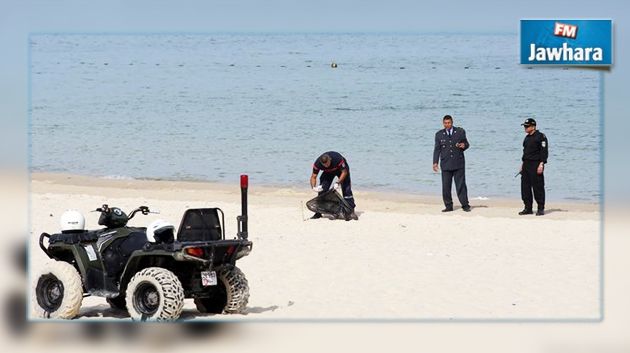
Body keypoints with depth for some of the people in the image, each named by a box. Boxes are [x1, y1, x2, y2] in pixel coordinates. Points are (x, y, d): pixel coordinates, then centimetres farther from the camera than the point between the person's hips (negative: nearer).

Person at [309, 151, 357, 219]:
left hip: (341, 169, -3)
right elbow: (313, 177, -20)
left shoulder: (338, 159, -40)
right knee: (322, 190, -8)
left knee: (346, 190, -15)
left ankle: (351, 211, -11)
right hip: (328, 172, 3)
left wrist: (338, 183, -40)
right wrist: (314, 187, -38)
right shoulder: (317, 163, -31)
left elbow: (344, 172, -29)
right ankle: (318, 213, 1)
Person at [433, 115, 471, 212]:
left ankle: (465, 205, 3)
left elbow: (466, 144, 12)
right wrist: (435, 162, -2)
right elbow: (437, 149, 7)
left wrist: (464, 145, -13)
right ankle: (448, 206, 8)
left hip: (458, 163, -1)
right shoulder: (439, 134, 8)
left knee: (461, 185, -3)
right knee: (446, 186, 1)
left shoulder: (460, 132, 5)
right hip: (446, 164, 1)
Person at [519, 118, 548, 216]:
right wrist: (523, 163, 19)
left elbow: (544, 151, -14)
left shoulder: (541, 137, -9)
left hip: (536, 165, -8)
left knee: (538, 187, -6)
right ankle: (528, 208, 14)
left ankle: (541, 209, 0)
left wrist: (541, 164, -20)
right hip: (526, 165, 8)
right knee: (525, 187, 7)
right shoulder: (527, 137, 18)